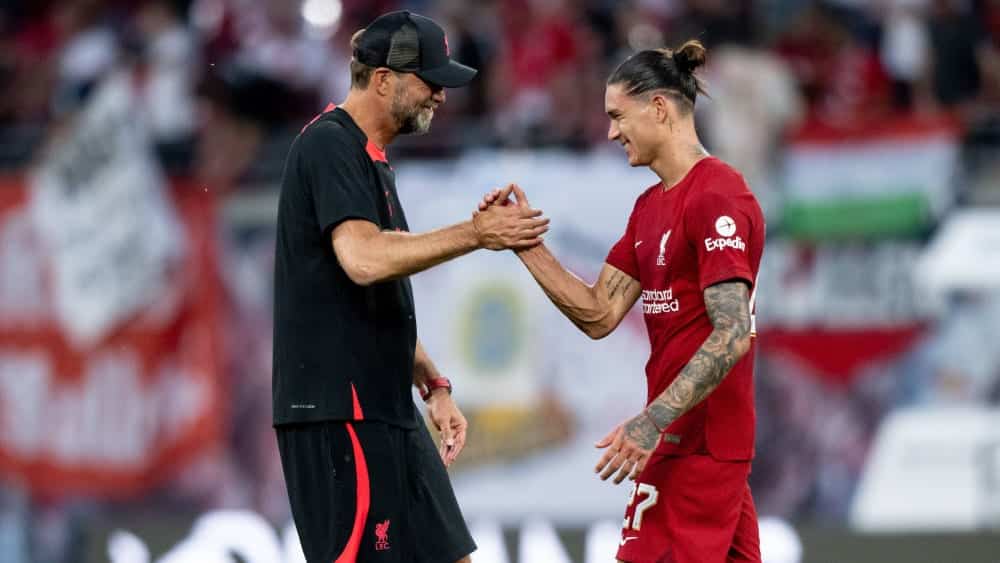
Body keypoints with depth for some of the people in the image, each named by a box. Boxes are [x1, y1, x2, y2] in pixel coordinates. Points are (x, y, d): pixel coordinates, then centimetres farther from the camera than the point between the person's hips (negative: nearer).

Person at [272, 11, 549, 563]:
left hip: (386, 410, 10)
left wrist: (432, 386, 19)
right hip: (339, 411, -10)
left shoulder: (372, 159, 20)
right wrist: (474, 234, -20)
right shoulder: (329, 145, -11)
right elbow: (363, 259, -26)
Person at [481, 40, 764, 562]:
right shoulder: (651, 206, 15)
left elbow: (732, 335, -22)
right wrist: (525, 244, 2)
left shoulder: (717, 197, -15)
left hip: (699, 445, -10)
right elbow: (599, 314, 11)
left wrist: (653, 421, -27)